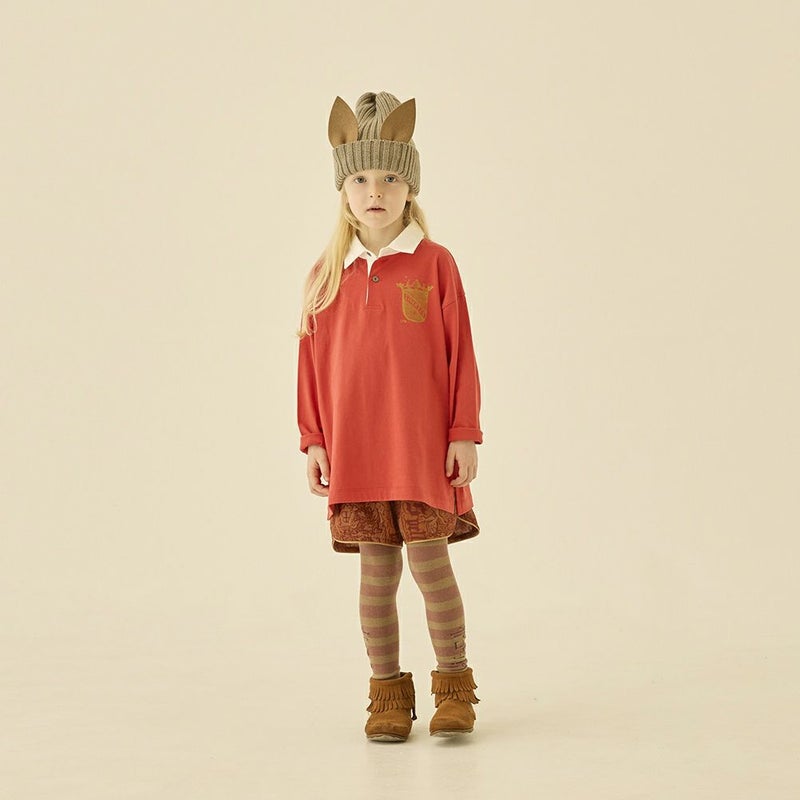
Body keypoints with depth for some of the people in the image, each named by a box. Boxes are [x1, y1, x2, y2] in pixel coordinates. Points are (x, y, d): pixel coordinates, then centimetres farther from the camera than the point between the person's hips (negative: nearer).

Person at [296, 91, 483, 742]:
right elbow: (312, 362, 8)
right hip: (353, 446, 2)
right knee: (377, 571, 6)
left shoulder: (435, 263, -1)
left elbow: (460, 355, -1)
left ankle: (454, 686, 16)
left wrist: (465, 435, -3)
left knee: (430, 562, -1)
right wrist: (313, 442, 4)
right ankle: (387, 692, 19)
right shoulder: (328, 274, 6)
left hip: (423, 443, -2)